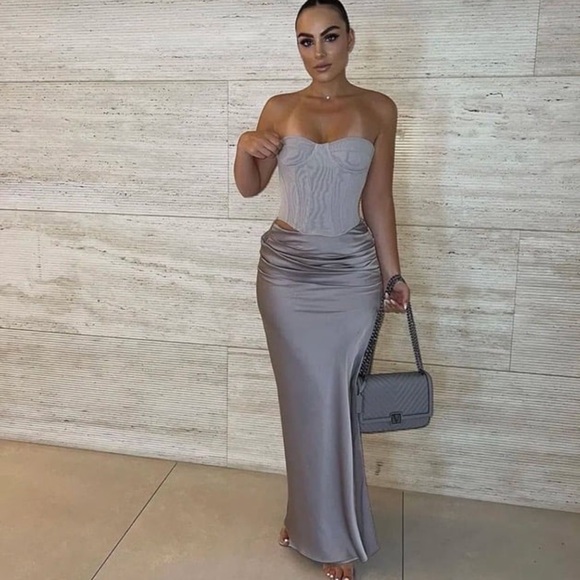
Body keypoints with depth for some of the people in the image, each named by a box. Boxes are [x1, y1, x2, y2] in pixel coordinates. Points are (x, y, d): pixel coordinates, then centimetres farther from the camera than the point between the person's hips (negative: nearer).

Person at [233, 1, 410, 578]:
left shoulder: (378, 109, 1)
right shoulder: (279, 108, 3)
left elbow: (378, 199, 3)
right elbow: (250, 188, 10)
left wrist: (392, 273, 3)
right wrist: (245, 146, -10)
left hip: (350, 272, -1)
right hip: (286, 270, 1)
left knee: (336, 401, 4)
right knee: (305, 399, 9)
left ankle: (331, 530, 24)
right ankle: (314, 519, 29)